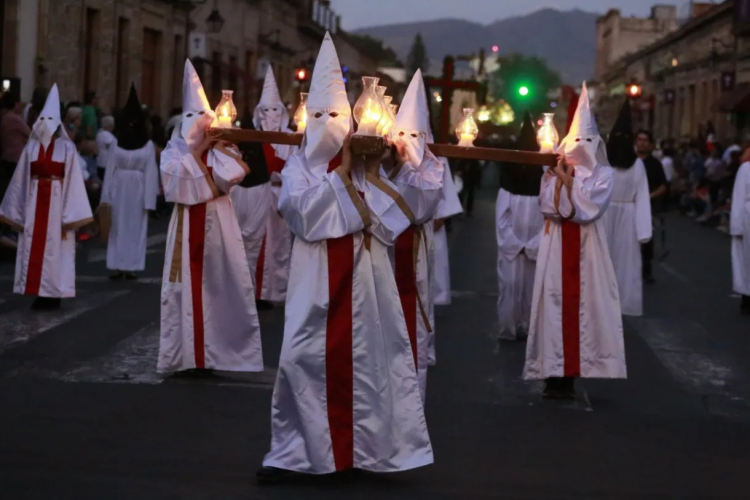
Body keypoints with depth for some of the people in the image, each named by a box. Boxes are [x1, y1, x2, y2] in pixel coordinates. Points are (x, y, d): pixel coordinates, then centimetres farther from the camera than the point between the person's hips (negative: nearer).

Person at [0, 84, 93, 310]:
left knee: (55, 249, 0)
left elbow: (72, 181, -5)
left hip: (57, 203, -3)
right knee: (34, 249, 3)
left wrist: (69, 215, -10)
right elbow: (22, 180, 8)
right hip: (34, 203, 3)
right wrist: (18, 211, 4)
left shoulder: (67, 148, -2)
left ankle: (53, 296, 5)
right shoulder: (32, 147, 7)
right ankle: (40, 295, 9)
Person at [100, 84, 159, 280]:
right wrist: (106, 196, -3)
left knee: (135, 228, 2)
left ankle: (130, 267, 6)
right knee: (118, 228, 3)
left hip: (138, 191, -1)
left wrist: (149, 201, -9)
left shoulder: (148, 146, -1)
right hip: (119, 190, 1)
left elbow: (150, 174, -4)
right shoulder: (116, 143, 4)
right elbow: (110, 170, 3)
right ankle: (117, 267, 5)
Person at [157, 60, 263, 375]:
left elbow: (230, 177, -12)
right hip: (188, 225, -1)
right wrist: (197, 149, -12)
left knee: (223, 284, 1)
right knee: (189, 285, -2)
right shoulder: (175, 150, 4)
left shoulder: (222, 148, 7)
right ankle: (190, 354, 3)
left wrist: (214, 148, -7)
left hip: (219, 223, 1)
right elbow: (174, 179, -15)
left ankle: (221, 349, 9)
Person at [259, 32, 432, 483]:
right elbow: (302, 211, -14)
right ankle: (289, 452, 2)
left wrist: (368, 177, -8)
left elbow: (394, 220, 0)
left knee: (364, 356, 2)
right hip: (316, 276, -1)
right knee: (304, 356, -6)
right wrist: (340, 172, -8)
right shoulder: (299, 166, 5)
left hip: (362, 274, 2)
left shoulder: (365, 167, 9)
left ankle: (367, 448, 10)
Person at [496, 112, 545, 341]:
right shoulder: (507, 189, 2)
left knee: (532, 288, 0)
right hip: (511, 249, 0)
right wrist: (516, 245, -7)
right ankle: (508, 329, 5)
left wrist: (532, 246, -7)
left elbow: (549, 221, -3)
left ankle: (528, 328, 5)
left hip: (536, 250, 0)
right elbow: (501, 219, -2)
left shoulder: (545, 187, 1)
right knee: (510, 286, -1)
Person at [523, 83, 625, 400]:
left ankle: (569, 371, 3)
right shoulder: (555, 169, 7)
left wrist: (568, 180, -11)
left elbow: (588, 207, -11)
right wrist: (559, 177, -12)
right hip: (557, 243, 1)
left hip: (586, 245, -1)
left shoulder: (602, 174, 3)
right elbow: (547, 205, -5)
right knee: (556, 300, -3)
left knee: (582, 300, -2)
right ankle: (554, 373, 0)